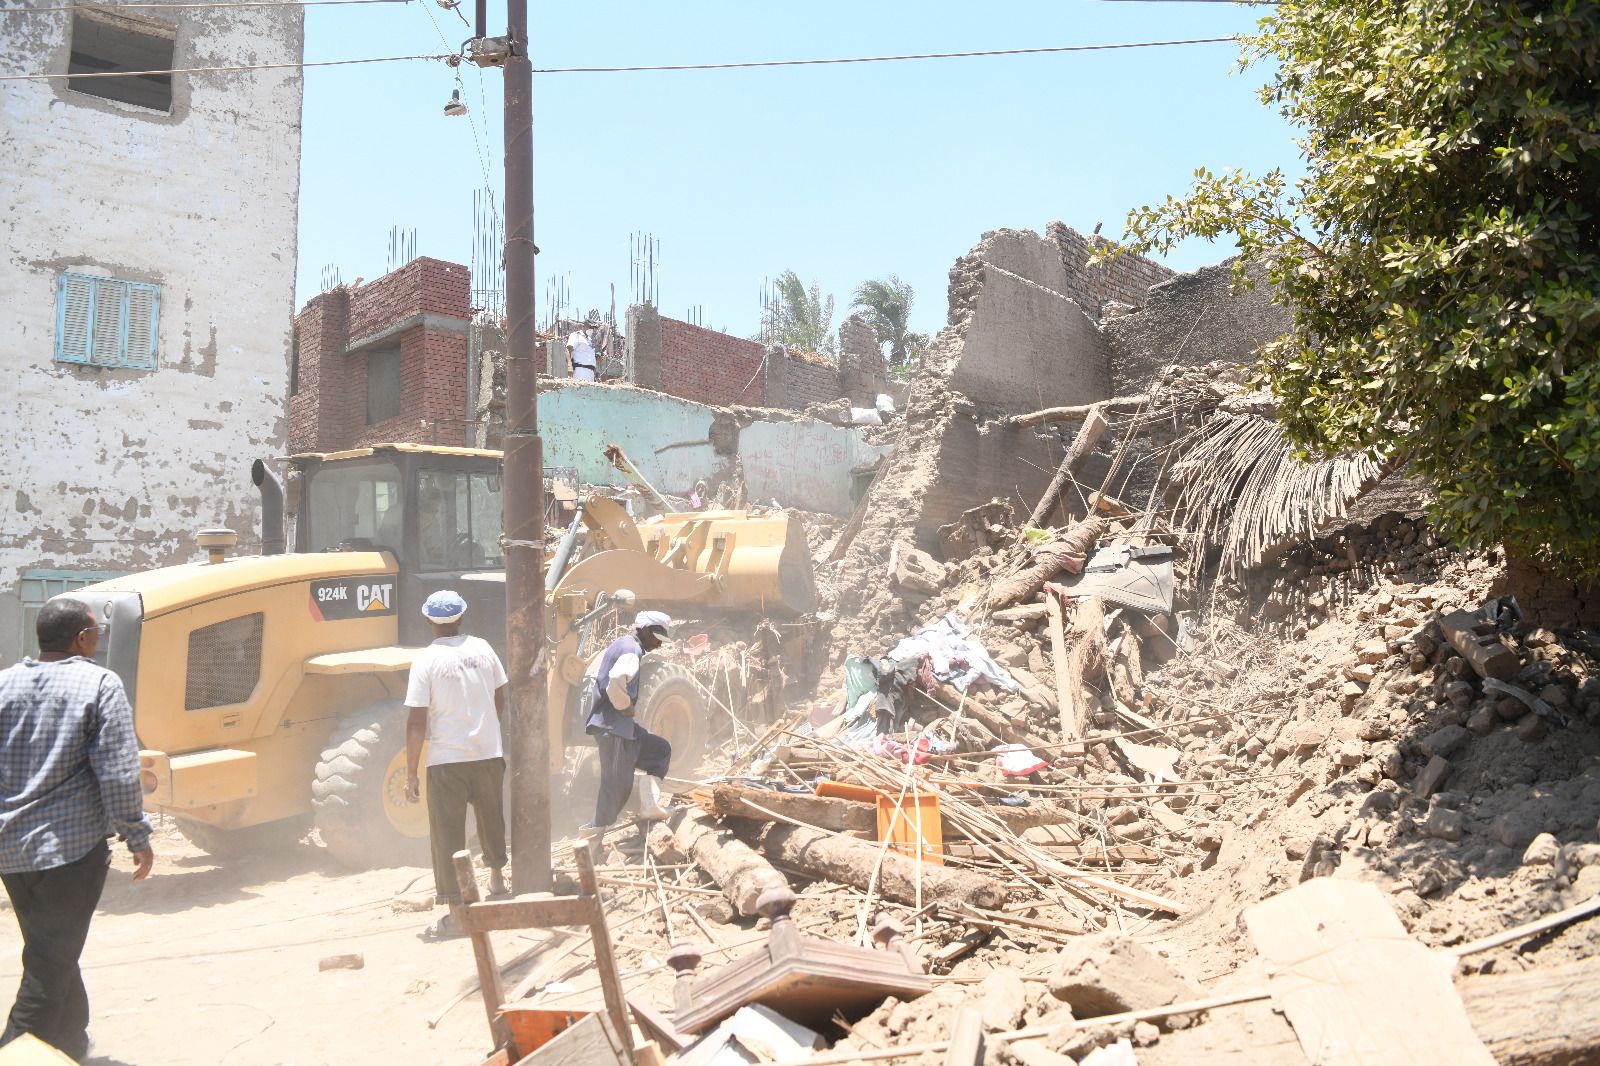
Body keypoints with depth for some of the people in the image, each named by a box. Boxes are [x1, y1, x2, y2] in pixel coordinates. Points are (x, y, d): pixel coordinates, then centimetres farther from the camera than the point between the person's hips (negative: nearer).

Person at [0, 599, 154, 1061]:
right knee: (50, 965, 1)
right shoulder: (100, 684, -11)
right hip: (71, 846, -6)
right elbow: (117, 773, -15)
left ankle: (71, 1040, 38)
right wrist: (138, 837, -6)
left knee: (52, 952, 22)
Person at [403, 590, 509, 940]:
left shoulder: (426, 660, -12)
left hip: (447, 761, -4)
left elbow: (417, 722, -13)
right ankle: (497, 879, 43)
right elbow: (500, 700, 9)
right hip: (489, 753, 4)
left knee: (448, 834, 3)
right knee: (492, 818, 24)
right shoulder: (482, 649, 0)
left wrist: (411, 773, -8)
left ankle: (455, 914, 3)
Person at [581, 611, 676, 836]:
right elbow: (616, 680, -34)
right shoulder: (632, 649, -14)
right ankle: (595, 833, 2)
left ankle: (649, 804, 7)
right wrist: (625, 706, -19)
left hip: (621, 725, 10)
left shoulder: (623, 645, 17)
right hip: (613, 727, -10)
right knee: (618, 784, -5)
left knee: (660, 749, 15)